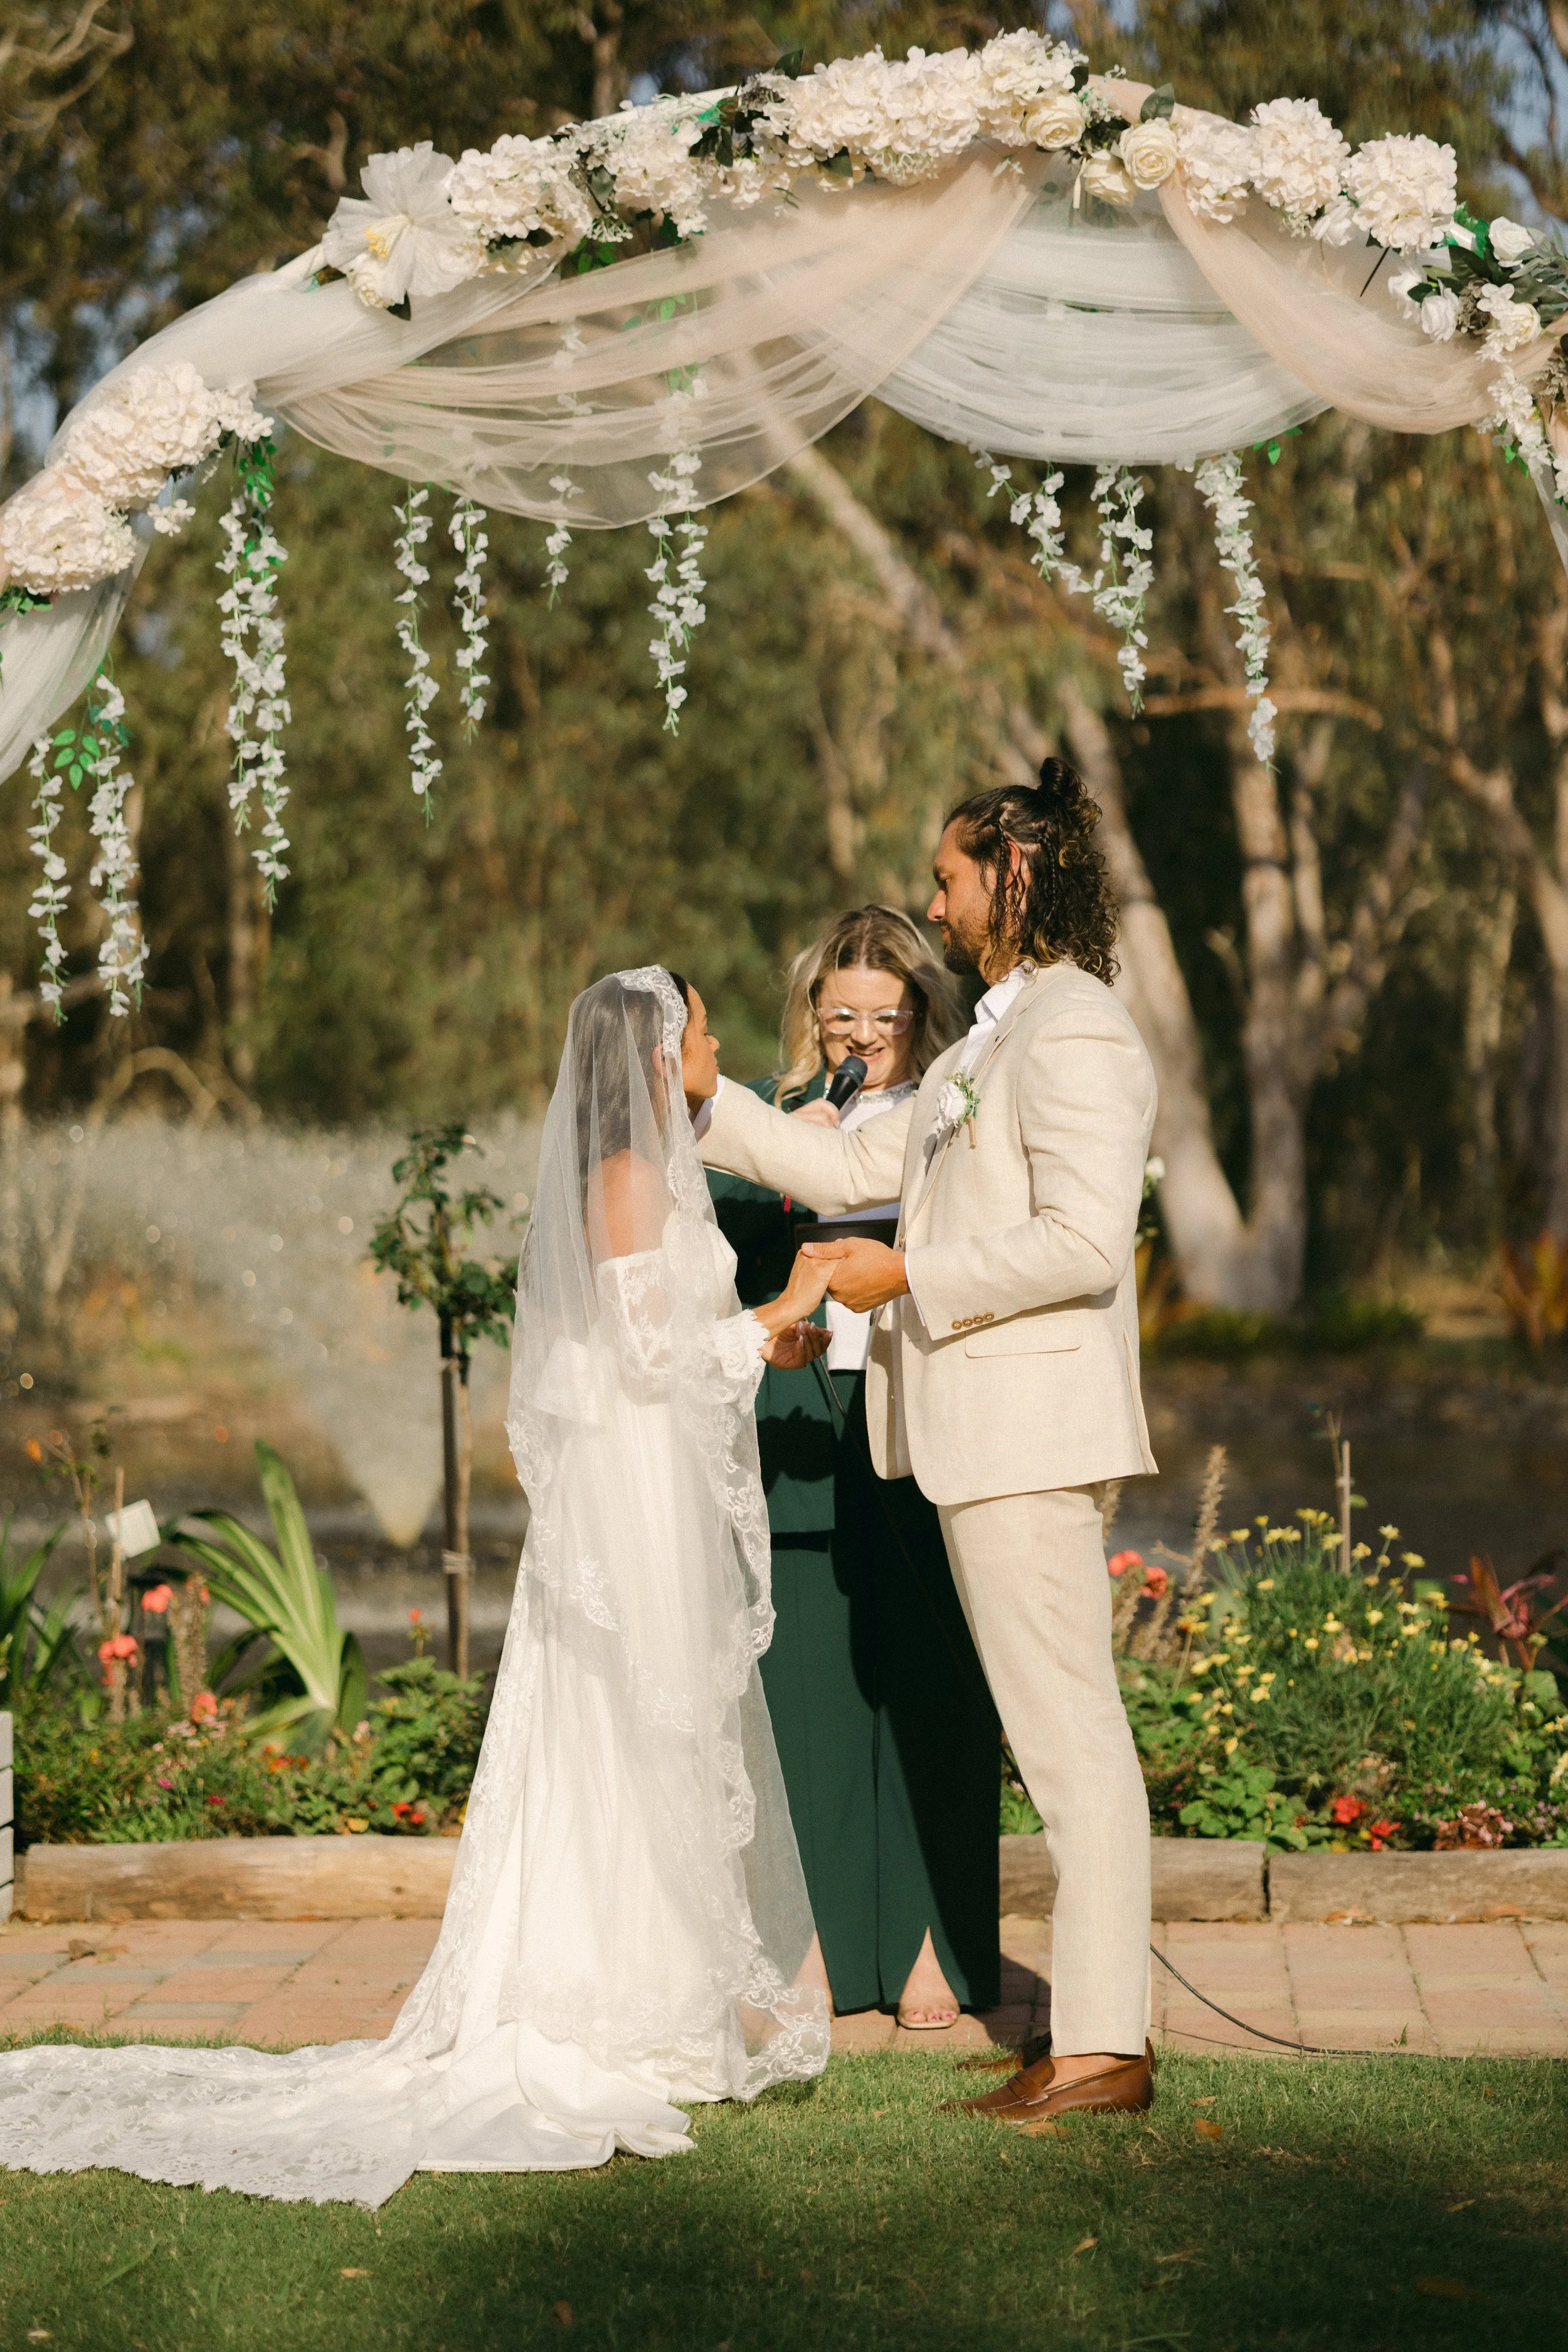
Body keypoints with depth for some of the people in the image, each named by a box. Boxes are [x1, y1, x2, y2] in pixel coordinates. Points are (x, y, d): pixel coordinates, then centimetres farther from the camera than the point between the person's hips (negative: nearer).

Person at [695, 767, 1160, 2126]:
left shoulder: (1075, 1036, -12)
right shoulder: (995, 1042, 21)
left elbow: (1086, 1242, -22)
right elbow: (857, 1169, 26)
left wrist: (908, 1277, -15)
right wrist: (703, 1101, 24)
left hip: (1033, 1429, -10)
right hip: (986, 1436, 10)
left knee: (1072, 1735, -8)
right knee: (1063, 1739, 11)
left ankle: (1105, 2047, -5)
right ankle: (1097, 2018, 16)